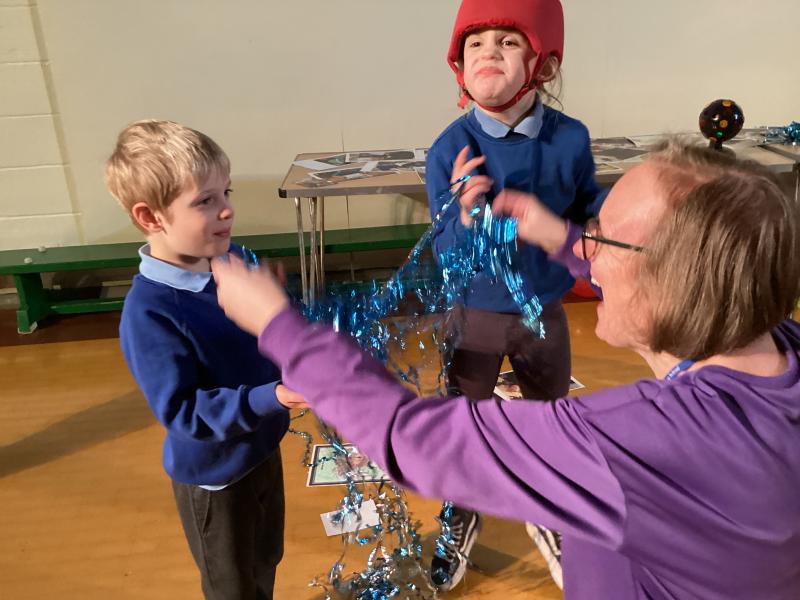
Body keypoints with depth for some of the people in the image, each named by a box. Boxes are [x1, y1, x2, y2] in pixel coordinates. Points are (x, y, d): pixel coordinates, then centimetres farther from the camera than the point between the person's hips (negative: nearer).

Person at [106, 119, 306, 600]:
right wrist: (267, 399, -37)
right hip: (213, 471, -6)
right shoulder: (149, 313, -31)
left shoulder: (234, 259, -10)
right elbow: (181, 410, -29)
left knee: (266, 560, 31)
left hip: (263, 446, 6)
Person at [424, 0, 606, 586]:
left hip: (545, 312, 2)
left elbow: (590, 215, 1)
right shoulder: (450, 151, -21)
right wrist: (465, 218, -40)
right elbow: (446, 257, -20)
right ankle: (463, 520, 47)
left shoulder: (570, 138, -15)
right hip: (476, 316, -2)